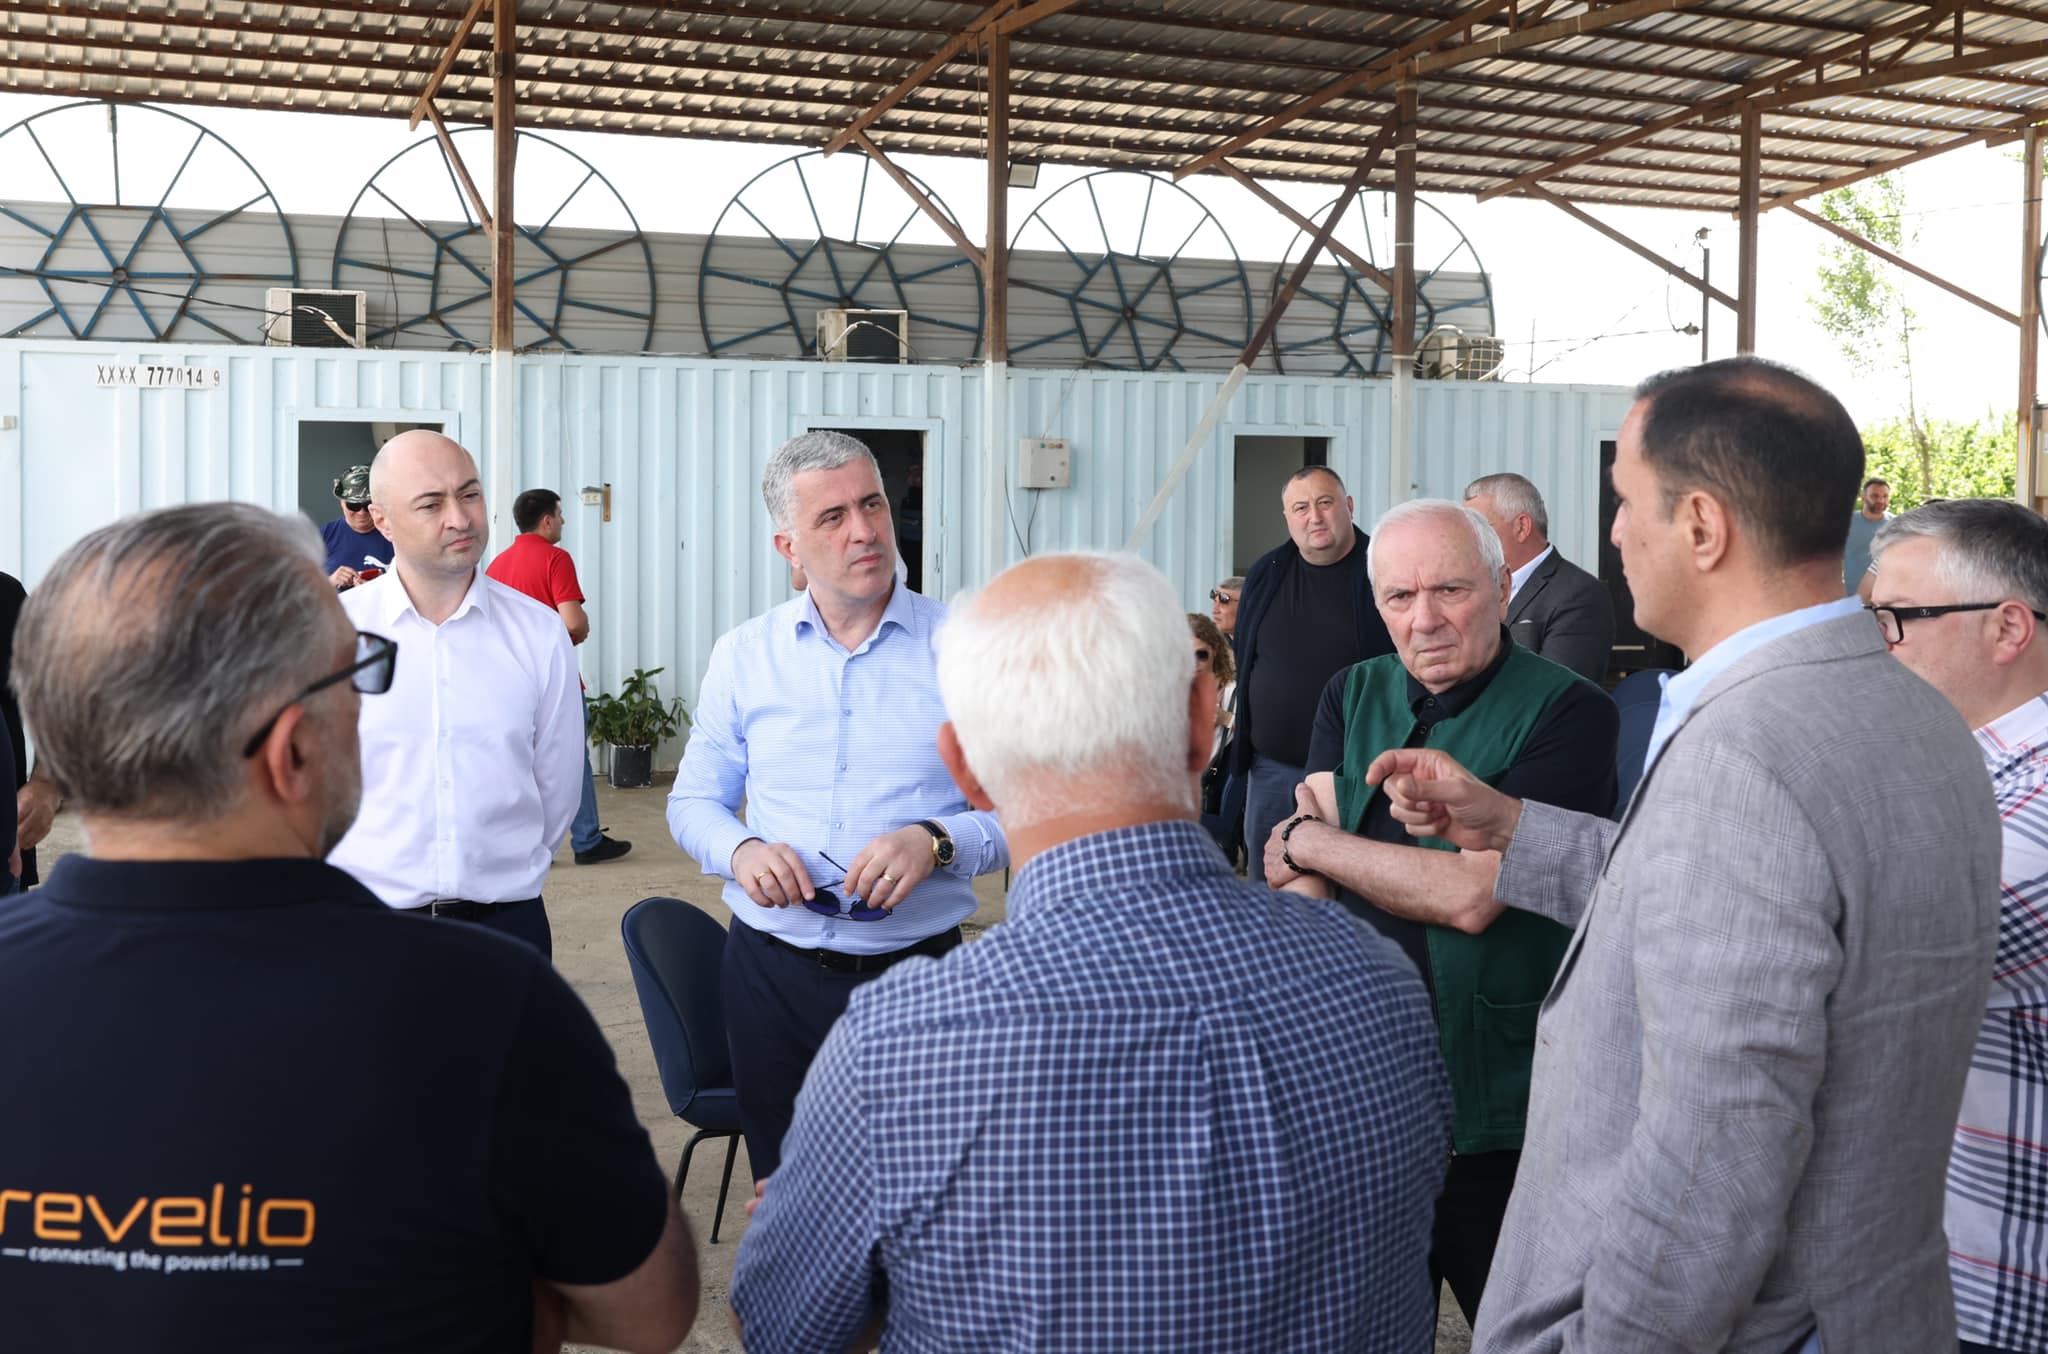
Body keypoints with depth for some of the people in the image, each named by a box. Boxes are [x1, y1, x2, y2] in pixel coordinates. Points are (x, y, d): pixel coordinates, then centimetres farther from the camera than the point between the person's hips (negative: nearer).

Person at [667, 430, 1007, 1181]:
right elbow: (694, 800, 10)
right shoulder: (743, 655, 5)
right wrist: (740, 851, -11)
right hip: (772, 971, 2)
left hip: (918, 972, -2)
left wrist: (936, 842, -23)